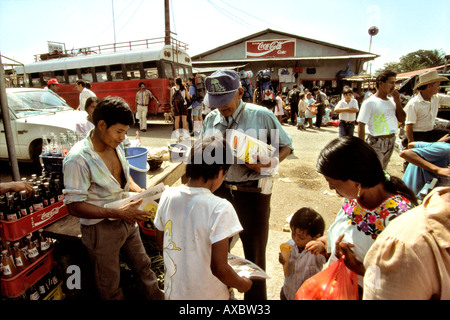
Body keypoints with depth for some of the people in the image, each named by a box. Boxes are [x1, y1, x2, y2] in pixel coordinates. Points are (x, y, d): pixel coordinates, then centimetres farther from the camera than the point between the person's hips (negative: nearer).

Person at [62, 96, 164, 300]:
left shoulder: (115, 146, -3)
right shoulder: (78, 159, -25)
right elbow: (74, 206, -23)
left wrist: (140, 192, -6)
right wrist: (118, 213, -29)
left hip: (126, 221, 7)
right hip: (101, 229, -7)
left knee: (143, 266, 25)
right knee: (111, 285, 17)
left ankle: (158, 297, 47)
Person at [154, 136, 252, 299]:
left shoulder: (167, 196, -12)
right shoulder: (220, 208, -28)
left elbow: (161, 241, 2)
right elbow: (219, 268, -25)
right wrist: (242, 284, -6)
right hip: (207, 294, -4)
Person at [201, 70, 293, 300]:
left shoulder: (262, 115, -9)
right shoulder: (211, 119, 5)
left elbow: (286, 146, -1)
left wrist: (268, 164, -19)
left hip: (253, 192, -4)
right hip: (218, 189, 5)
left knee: (254, 252, 13)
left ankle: (255, 296, 39)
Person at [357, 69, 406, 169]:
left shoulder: (391, 101, 9)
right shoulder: (370, 102, -13)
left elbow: (402, 119, 10)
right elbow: (361, 125, -15)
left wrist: (397, 100, 0)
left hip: (391, 141, 7)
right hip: (377, 142, -7)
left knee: (382, 171, 19)